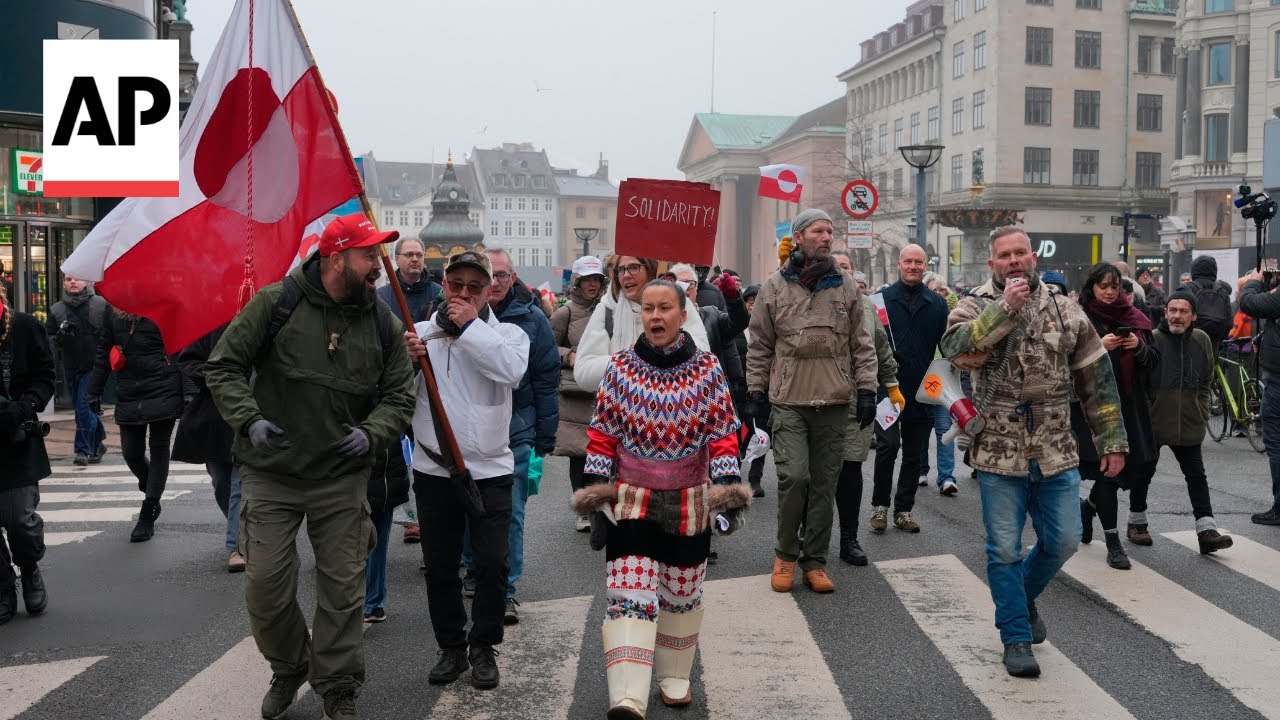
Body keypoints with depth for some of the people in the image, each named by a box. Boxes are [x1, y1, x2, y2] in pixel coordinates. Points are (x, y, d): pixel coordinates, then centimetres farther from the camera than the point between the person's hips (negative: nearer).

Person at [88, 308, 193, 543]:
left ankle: (147, 516, 12)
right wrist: (94, 390, 14)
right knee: (131, 452, 6)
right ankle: (150, 489, 37)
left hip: (163, 393, -4)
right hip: (128, 396, 4)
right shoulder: (114, 314, 9)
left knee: (159, 450, 3)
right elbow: (103, 353, 16)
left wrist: (188, 392, -14)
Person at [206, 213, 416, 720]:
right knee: (266, 587, 3)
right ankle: (289, 668, 32)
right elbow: (223, 366, -2)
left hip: (342, 477, 2)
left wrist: (371, 433, -13)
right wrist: (250, 419, -15)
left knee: (343, 589, 6)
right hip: (270, 473, -1)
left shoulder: (384, 324, 0)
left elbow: (399, 397, 6)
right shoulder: (276, 303, -8)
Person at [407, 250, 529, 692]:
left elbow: (512, 370, -21)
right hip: (433, 469, 2)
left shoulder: (506, 333, 1)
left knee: (492, 563, -1)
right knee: (440, 566, 10)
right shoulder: (419, 332, 5)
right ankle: (451, 647, 26)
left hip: (490, 469, -2)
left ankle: (484, 647, 18)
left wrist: (469, 326, -17)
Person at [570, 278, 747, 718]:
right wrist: (596, 485, -3)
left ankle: (675, 677, 34)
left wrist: (727, 487, -10)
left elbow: (723, 435, -1)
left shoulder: (707, 369, -3)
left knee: (681, 593, 14)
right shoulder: (620, 367, -3)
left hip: (690, 503, 1)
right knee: (629, 593, -12)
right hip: (631, 500, -1)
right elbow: (603, 432, 3)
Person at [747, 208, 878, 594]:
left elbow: (862, 345, 10)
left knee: (824, 483, 6)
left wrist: (866, 390, 3)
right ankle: (786, 554, 11)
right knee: (793, 476, -11)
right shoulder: (775, 287, 3)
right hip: (789, 402, -2)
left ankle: (814, 561, 18)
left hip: (834, 403, 2)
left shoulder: (846, 288, 8)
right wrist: (756, 390, 5)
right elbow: (760, 345, 8)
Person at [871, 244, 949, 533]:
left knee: (914, 454, 9)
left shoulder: (937, 303, 9)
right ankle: (879, 505, 8)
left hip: (923, 391, 3)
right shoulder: (882, 299, 1)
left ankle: (903, 510, 19)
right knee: (888, 446, -9)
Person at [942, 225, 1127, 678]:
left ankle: (1024, 597, 40)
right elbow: (953, 346, -26)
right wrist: (1005, 307, -25)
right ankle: (1016, 637, 20)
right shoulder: (976, 308, -3)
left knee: (1062, 541, 11)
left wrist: (1112, 441, 7)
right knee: (1005, 549, 4)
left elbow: (1097, 381, 8)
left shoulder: (1065, 311, 5)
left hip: (1056, 453, 3)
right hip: (999, 453, -3)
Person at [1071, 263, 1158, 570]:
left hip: (1130, 403, 5)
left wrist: (1138, 346, -8)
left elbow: (1154, 359, 12)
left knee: (1140, 463, 8)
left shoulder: (1133, 317, 12)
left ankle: (1089, 505, 35)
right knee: (1107, 467, -7)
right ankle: (1112, 542, 2)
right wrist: (1100, 347, -21)